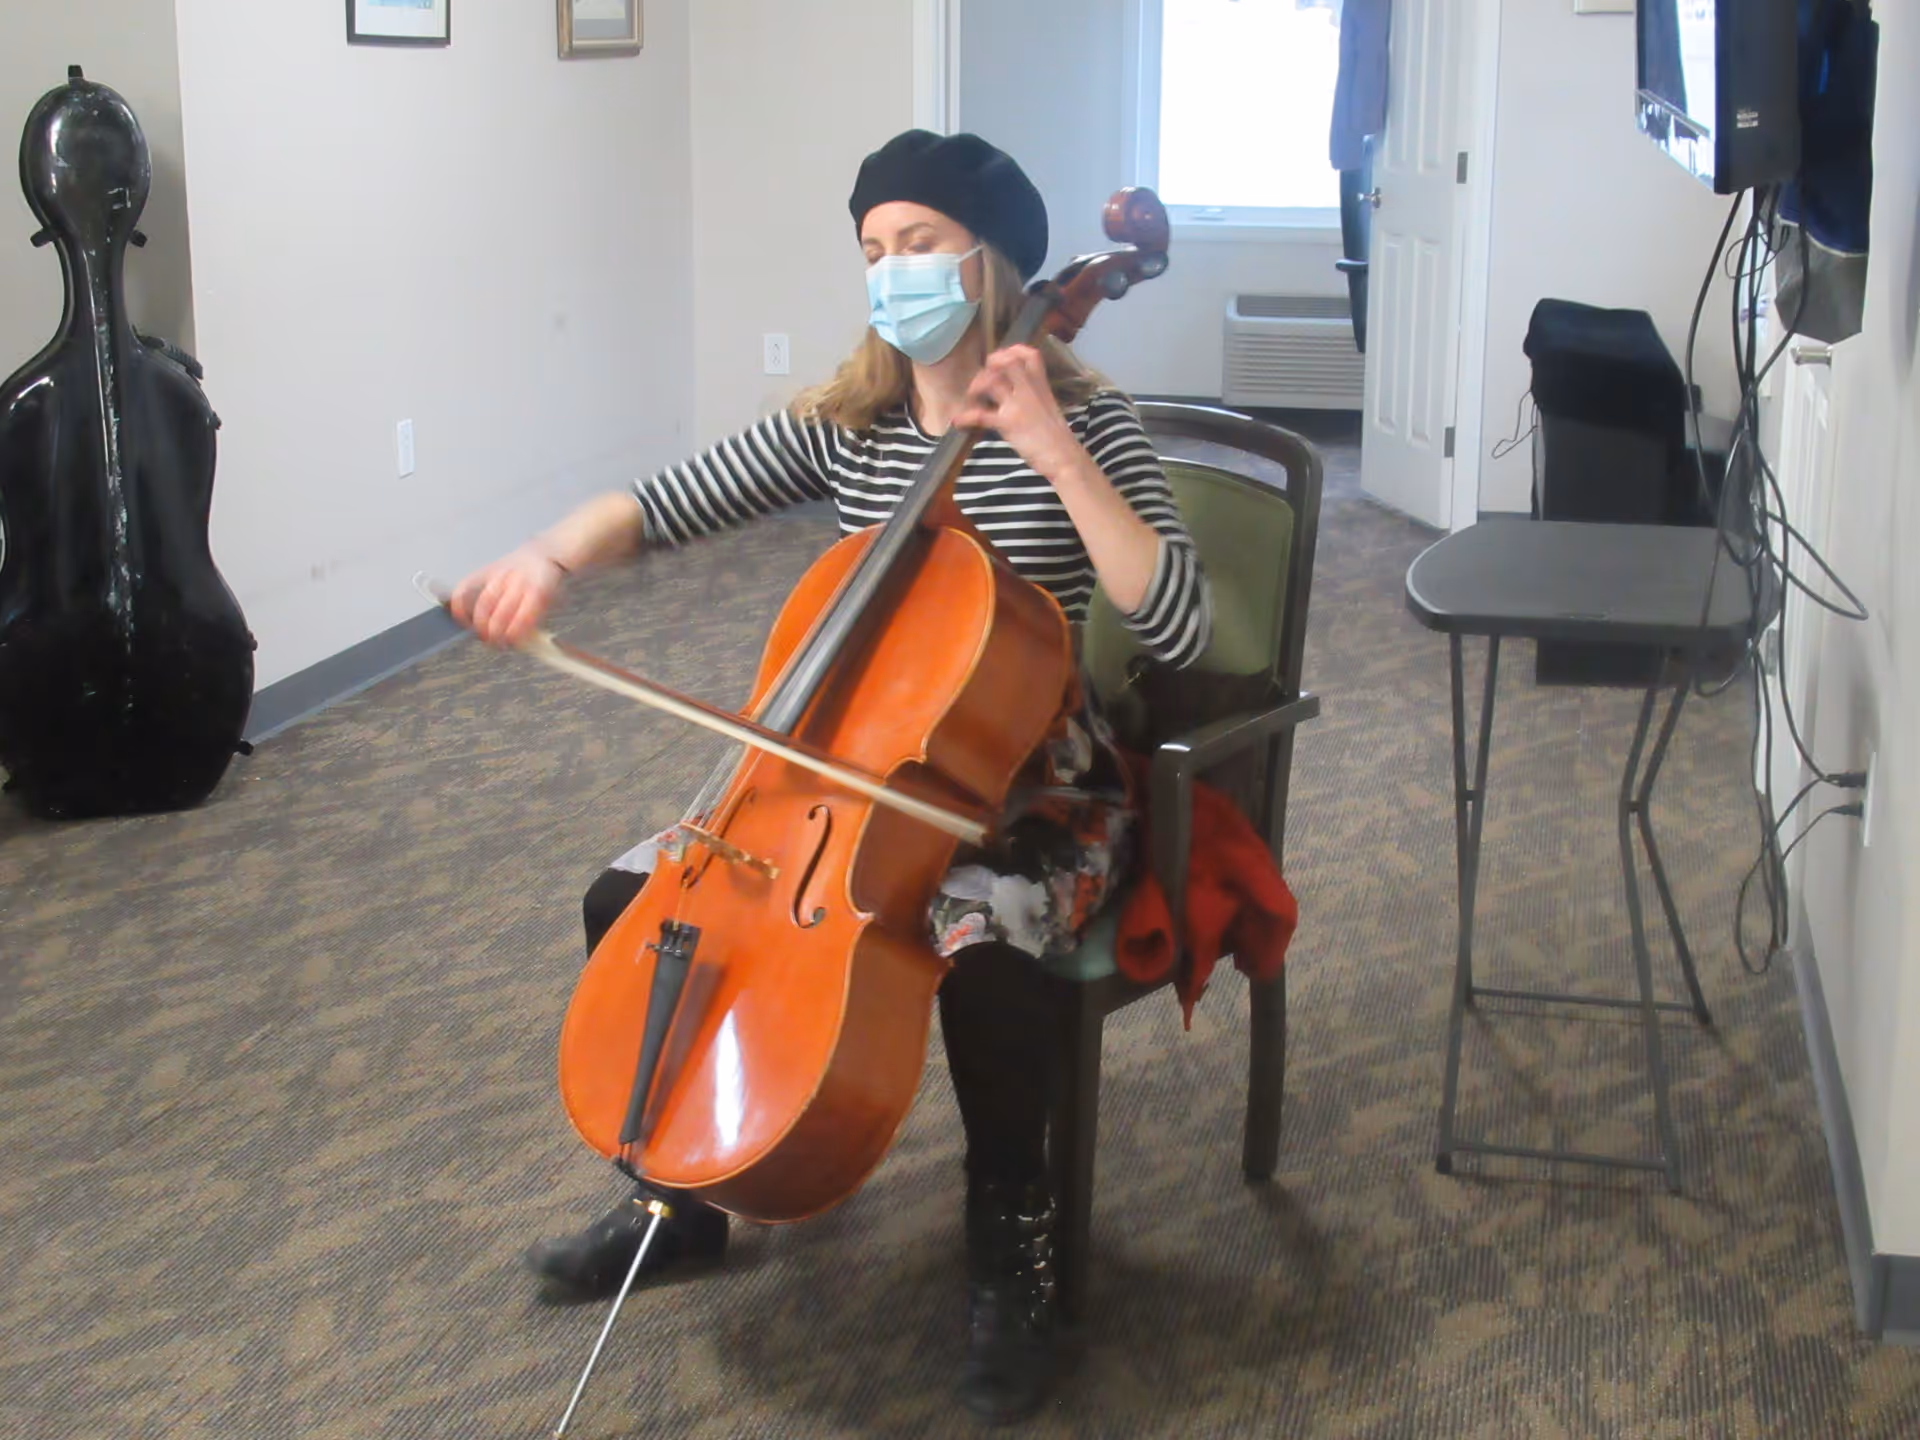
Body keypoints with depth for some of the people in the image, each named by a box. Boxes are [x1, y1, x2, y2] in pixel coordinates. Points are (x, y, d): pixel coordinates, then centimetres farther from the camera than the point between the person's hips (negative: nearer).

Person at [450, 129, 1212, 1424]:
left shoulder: (1082, 420, -13)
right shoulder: (842, 423, 1)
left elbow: (1180, 628, -25)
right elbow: (666, 503, -1)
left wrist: (1057, 454, -30)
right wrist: (552, 556, -22)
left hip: (1029, 787, -5)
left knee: (979, 949, -37)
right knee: (633, 900, -8)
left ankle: (1014, 1246, -12)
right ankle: (680, 1193, 14)